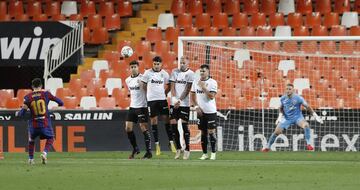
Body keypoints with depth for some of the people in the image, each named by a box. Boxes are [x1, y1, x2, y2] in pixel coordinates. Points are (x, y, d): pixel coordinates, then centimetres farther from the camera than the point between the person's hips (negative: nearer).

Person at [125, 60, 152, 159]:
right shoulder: (127, 80, 10)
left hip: (142, 106, -7)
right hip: (132, 106, 7)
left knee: (144, 128, -7)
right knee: (128, 128, 2)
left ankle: (149, 152, -2)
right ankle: (135, 149, 18)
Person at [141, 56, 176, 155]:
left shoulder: (164, 73, 2)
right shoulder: (148, 73, -3)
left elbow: (168, 86, 15)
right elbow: (144, 86, 5)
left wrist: (164, 93, 4)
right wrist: (151, 94, 4)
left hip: (162, 99, 1)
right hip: (151, 100, -1)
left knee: (166, 119, -3)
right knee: (153, 121, 1)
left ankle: (171, 143, 1)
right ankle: (157, 145, 7)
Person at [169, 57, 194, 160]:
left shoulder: (190, 74, -3)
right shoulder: (175, 72, 7)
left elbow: (187, 89, -7)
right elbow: (172, 87, 4)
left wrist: (180, 100, -15)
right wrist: (174, 99, -10)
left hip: (184, 103, -4)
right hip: (174, 103, 4)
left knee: (184, 125, -6)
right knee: (173, 125, 1)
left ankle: (187, 150, 0)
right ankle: (178, 148, 12)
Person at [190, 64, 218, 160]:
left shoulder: (212, 82, -7)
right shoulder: (196, 82, 6)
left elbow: (211, 96, -15)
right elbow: (193, 95, 13)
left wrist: (203, 87, -19)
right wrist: (196, 106, 1)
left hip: (211, 111, -4)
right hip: (200, 111, 4)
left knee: (211, 132, -5)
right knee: (203, 133, 7)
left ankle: (213, 153, 3)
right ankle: (204, 154, 11)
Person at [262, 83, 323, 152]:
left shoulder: (298, 98, -16)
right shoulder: (283, 99, -5)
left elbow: (307, 107, -10)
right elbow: (281, 108, 15)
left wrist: (315, 116, -11)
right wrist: (280, 115, -2)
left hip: (297, 117, -3)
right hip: (287, 118, 3)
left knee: (306, 125, -32)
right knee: (276, 132, -8)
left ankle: (308, 144, -23)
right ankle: (267, 147, 13)